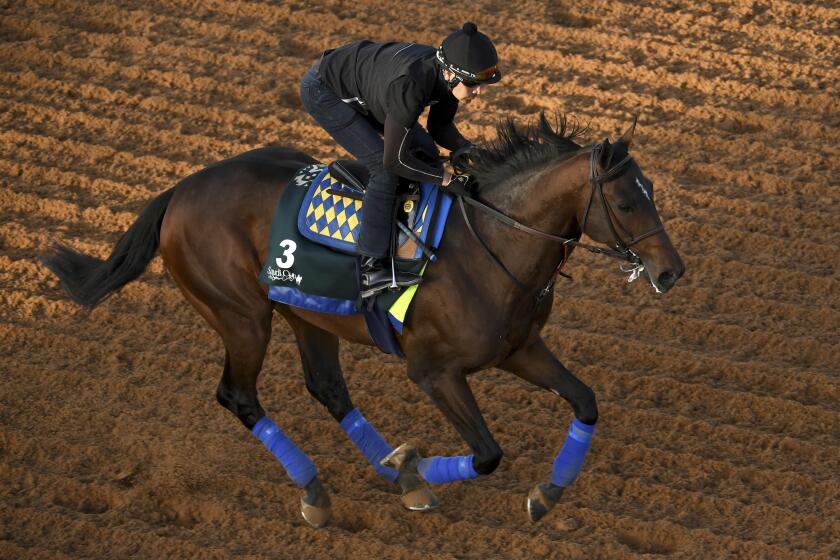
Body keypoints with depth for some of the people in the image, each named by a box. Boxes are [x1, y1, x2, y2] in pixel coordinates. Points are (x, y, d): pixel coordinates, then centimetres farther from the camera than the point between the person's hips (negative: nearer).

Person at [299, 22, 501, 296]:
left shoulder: (449, 75, -18)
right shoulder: (410, 85, -40)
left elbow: (440, 128, 1)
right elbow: (394, 160, -32)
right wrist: (447, 178, -24)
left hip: (362, 86, 9)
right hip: (322, 91, -9)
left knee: (424, 151, 6)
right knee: (384, 168, -19)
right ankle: (371, 269, -13)